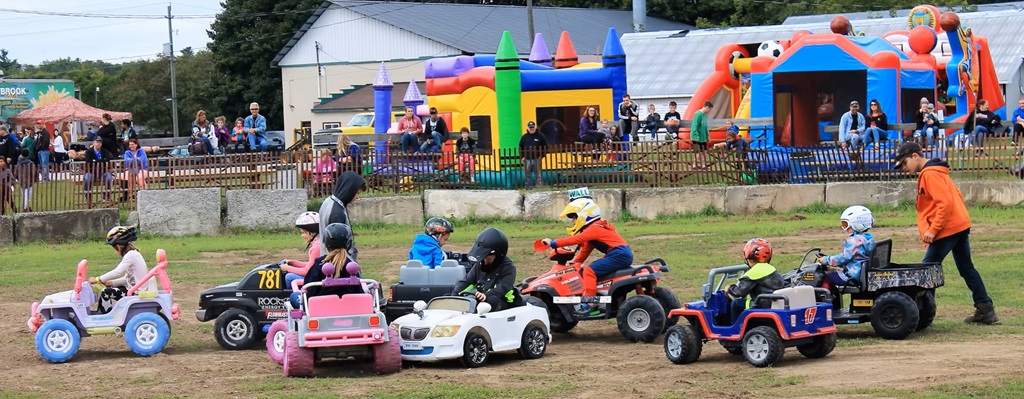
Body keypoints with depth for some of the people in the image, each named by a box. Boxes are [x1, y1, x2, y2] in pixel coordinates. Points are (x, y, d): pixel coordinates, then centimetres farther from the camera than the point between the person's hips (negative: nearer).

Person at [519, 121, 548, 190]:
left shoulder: (540, 136, 2)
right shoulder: (524, 137, 8)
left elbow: (545, 147, 6)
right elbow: (520, 148, 14)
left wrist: (542, 156, -3)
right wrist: (522, 157, 3)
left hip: (537, 160, -2)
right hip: (527, 160, 2)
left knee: (539, 176, -3)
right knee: (528, 177, 4)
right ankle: (529, 189, 10)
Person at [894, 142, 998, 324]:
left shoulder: (930, 174, -13)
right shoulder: (936, 171, 17)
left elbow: (945, 203, -21)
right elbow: (956, 197, 20)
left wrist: (932, 230, -20)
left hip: (948, 228, -10)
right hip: (961, 226, 10)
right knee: (967, 268, 13)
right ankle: (985, 309, 15)